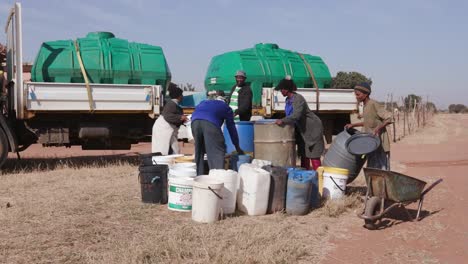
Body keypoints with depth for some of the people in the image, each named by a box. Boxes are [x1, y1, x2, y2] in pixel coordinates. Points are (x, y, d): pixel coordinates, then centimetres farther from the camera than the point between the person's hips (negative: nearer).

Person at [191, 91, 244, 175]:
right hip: (210, 124, -4)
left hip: (195, 121, 4)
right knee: (217, 152, 2)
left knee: (199, 151, 17)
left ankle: (198, 177, 19)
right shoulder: (225, 107, 29)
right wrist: (237, 147, 38)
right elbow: (231, 127, 30)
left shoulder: (202, 103, 39)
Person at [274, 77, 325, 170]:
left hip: (312, 129, -9)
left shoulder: (298, 99, -23)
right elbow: (290, 115, 15)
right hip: (302, 130, 9)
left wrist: (283, 121, -41)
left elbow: (296, 115, -35)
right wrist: (283, 121, 0)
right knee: (303, 154, 11)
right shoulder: (288, 100, 5)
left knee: (313, 155, -9)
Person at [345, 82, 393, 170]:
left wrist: (378, 127, -31)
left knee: (381, 169, -6)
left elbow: (388, 118, -18)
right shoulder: (365, 106, 12)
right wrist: (353, 125, 18)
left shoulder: (374, 105, -14)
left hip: (380, 144, -9)